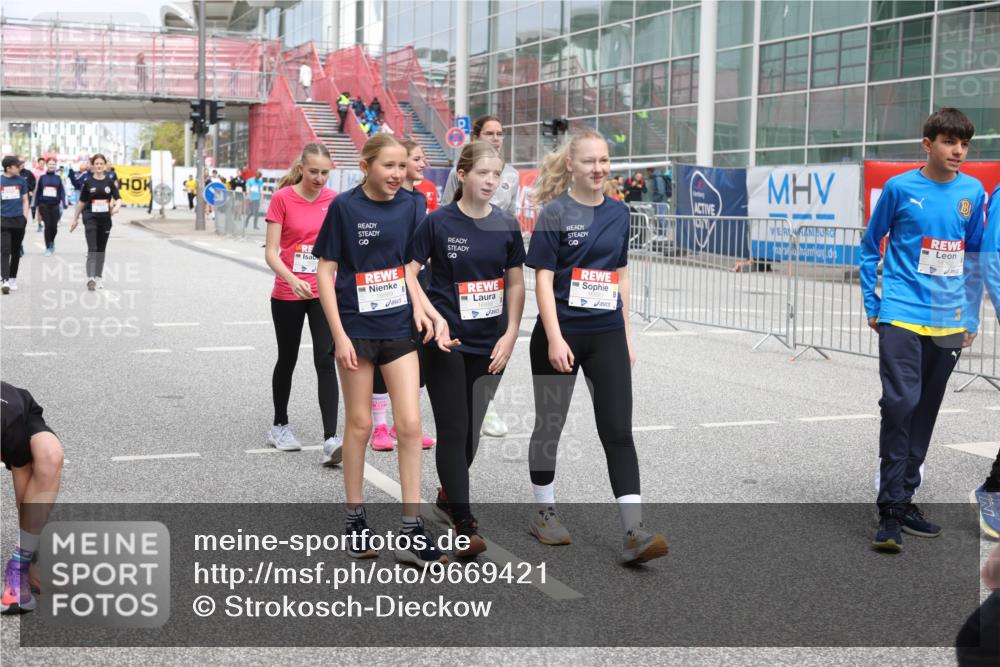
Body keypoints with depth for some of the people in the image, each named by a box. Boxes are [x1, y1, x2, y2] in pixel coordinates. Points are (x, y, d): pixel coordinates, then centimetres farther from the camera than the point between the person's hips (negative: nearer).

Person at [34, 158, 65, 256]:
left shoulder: (58, 178, 6)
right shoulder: (42, 177, 6)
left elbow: (62, 191, 3)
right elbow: (38, 192, 10)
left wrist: (62, 204, -10)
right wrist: (37, 206, 8)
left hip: (55, 205, 0)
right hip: (44, 205, 0)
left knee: (54, 226, 0)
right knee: (48, 226, -6)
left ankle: (52, 241, 31)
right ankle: (48, 248, 3)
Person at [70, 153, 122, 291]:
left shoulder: (109, 181, 3)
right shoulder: (88, 182, 0)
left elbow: (118, 198, 0)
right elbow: (82, 202, 8)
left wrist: (117, 206, -23)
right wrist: (75, 219, 13)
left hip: (105, 219, 2)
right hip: (91, 218, -2)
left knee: (101, 249, 11)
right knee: (92, 249, -13)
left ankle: (99, 277, 23)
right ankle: (90, 278, -22)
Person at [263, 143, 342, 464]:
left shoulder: (333, 200, 1)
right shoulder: (282, 199, -8)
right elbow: (271, 252, -11)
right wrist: (292, 279, -26)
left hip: (324, 292, 2)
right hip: (287, 295, -1)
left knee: (326, 361, -10)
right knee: (288, 359, 13)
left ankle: (330, 440, -15)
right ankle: (280, 426, 34)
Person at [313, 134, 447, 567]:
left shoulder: (408, 207, 3)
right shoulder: (345, 207, -8)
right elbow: (325, 271, -7)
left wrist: (418, 307, -3)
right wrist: (339, 335, -13)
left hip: (398, 328, 3)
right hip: (356, 328, -3)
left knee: (410, 423, -3)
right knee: (360, 423, 7)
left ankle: (411, 532, 2)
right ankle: (355, 519, 23)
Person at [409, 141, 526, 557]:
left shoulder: (506, 225, 2)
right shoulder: (438, 223, -8)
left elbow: (516, 284, 9)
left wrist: (510, 335, 0)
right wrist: (436, 318, -17)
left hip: (489, 345, 4)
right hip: (446, 344, -4)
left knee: (471, 428, 14)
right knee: (453, 429, -5)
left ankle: (449, 493, 38)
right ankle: (464, 526, -4)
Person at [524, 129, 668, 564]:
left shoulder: (618, 213, 7)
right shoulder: (555, 213, -7)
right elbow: (543, 279, -10)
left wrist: (627, 333, 13)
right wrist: (554, 339, -18)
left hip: (607, 335, 4)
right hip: (560, 335, -4)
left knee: (619, 432, -3)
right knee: (549, 426, 10)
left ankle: (633, 533, -6)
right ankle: (544, 514, 29)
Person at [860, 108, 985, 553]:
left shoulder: (973, 193, 5)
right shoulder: (900, 188, -4)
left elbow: (975, 257, 15)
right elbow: (870, 246, 6)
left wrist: (971, 316, 12)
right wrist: (872, 306, 3)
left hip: (949, 323, 4)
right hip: (901, 316, -4)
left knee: (925, 412, 11)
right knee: (900, 404, -14)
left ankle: (903, 501, 23)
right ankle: (890, 511, -8)